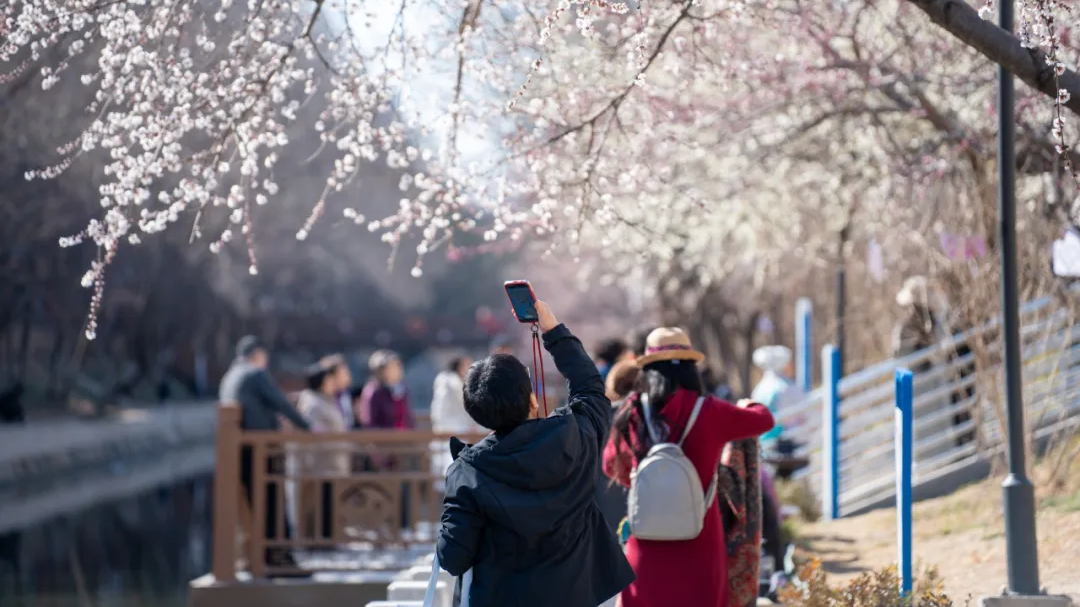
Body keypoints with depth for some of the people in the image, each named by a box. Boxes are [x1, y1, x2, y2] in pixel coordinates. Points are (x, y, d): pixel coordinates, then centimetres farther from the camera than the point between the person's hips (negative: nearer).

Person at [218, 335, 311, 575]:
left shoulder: (228, 379, 19)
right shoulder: (257, 374, -6)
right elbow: (282, 404, -12)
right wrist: (307, 427, -9)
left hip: (239, 448, 8)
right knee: (273, 501, -7)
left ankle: (263, 555, 9)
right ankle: (278, 555, -10)